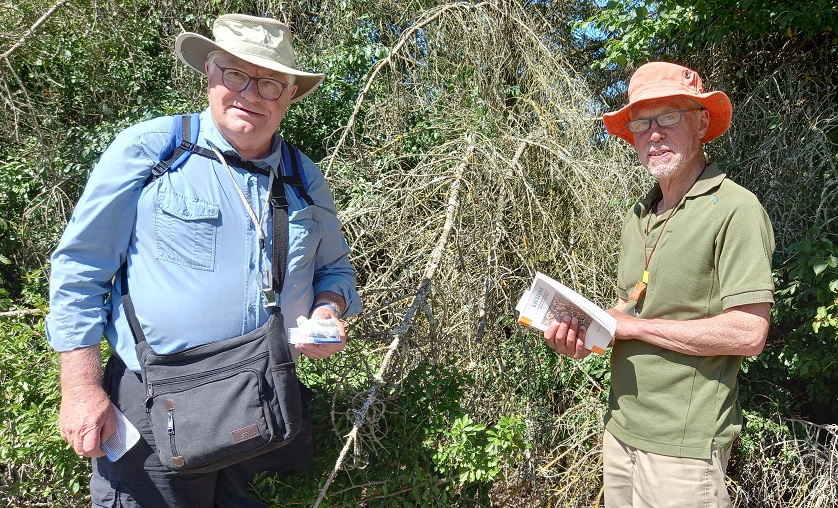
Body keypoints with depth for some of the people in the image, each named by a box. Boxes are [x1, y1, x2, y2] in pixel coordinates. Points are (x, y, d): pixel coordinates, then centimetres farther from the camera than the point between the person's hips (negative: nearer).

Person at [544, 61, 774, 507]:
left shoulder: (735, 210, -14)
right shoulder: (637, 216, 10)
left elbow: (748, 334, -20)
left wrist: (632, 325, -17)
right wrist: (582, 332, -3)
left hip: (684, 444, -7)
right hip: (621, 428, 7)